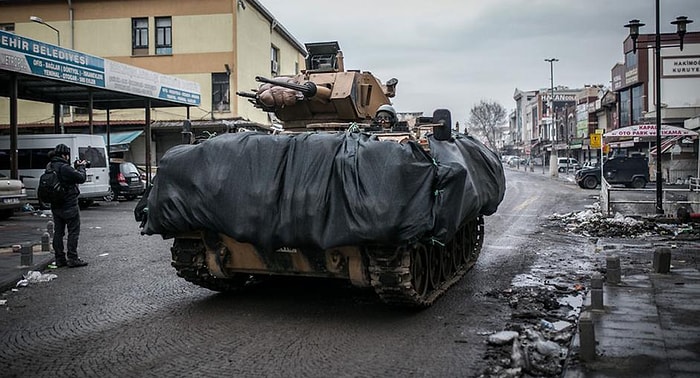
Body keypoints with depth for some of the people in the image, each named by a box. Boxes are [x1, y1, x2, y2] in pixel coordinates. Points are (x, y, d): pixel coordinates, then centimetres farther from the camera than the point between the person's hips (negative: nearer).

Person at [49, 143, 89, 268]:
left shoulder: (50, 167, 8)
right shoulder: (65, 168, -20)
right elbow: (81, 178, -14)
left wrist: (76, 167, 9)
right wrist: (81, 167, 2)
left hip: (55, 206, 9)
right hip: (69, 206, -8)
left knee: (58, 232, 11)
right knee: (73, 232, -1)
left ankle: (59, 259, 16)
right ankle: (72, 259, 0)